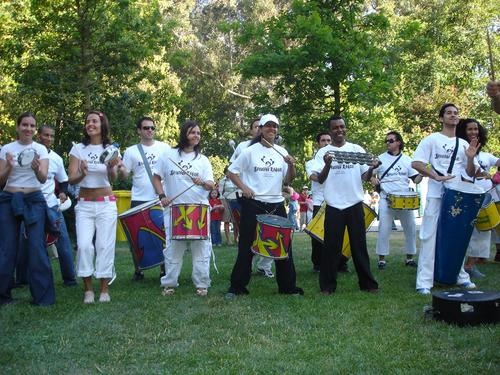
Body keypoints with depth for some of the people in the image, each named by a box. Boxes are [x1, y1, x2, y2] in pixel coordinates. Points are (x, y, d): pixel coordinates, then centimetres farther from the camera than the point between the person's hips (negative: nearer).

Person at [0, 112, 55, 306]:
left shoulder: (41, 149, 3)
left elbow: (43, 179, -9)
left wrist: (37, 169, -31)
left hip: (34, 201, -1)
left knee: (37, 246, -7)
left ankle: (43, 295, 0)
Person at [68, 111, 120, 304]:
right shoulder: (78, 148, 2)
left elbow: (113, 178, -12)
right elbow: (71, 179, -5)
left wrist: (111, 167, -35)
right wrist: (82, 174, -28)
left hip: (106, 204, 0)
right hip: (84, 205, 1)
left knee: (105, 245, -2)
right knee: (84, 245, -10)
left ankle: (104, 289, 7)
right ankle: (88, 289, 2)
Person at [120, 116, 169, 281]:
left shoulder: (164, 148, 5)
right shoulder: (131, 151, 5)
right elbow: (125, 175, 3)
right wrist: (120, 169, -19)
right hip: (139, 200, 1)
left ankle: (164, 268, 15)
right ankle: (138, 270, 17)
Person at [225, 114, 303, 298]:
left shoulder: (281, 152, 8)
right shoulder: (250, 151, -3)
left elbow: (287, 180, 8)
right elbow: (231, 172, 1)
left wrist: (291, 166, -10)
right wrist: (244, 187, -12)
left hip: (276, 204, 4)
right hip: (253, 204, -4)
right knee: (247, 246, 2)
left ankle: (288, 286, 17)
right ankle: (237, 286, 11)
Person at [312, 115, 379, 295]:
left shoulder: (357, 149, 6)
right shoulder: (323, 152, 3)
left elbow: (365, 177, 5)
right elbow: (320, 180, -5)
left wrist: (372, 168, -17)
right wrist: (327, 165, -24)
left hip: (355, 204, 1)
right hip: (333, 206, -1)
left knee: (359, 245, 7)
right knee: (331, 247, 1)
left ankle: (367, 283, 15)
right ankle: (327, 285, 10)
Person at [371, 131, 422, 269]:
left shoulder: (407, 160, 8)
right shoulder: (380, 158, 3)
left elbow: (415, 179, 8)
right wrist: (373, 180, -14)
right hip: (386, 199, -2)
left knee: (411, 228, 5)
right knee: (384, 229, -5)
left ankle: (410, 258, 17)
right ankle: (381, 259, 4)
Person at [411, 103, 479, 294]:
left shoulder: (464, 144, 14)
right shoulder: (432, 140, 0)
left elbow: (470, 173, 14)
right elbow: (416, 163, -9)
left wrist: (470, 158, -6)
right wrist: (437, 177, -19)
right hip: (436, 196, -5)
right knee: (430, 236, -5)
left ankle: (460, 275, 24)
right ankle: (424, 281, -3)